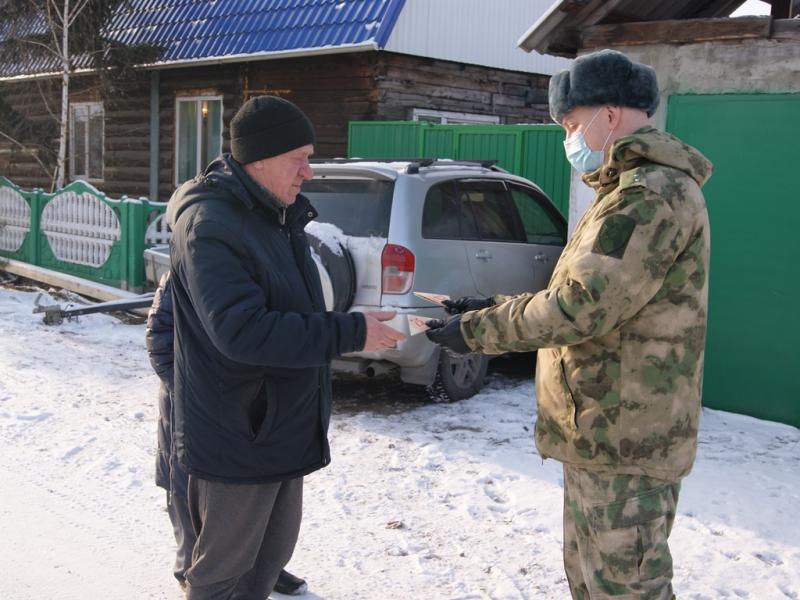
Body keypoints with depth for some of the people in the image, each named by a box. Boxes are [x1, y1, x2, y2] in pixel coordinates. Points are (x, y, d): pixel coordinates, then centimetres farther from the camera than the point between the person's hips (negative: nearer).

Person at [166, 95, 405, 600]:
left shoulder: (279, 214, 9)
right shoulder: (211, 225, -22)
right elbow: (242, 332, -32)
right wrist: (350, 333, -29)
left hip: (281, 424, 9)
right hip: (238, 437, -9)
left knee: (272, 554, 22)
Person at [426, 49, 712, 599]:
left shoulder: (651, 193, -19)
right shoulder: (638, 190, 17)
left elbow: (581, 307, -25)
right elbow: (589, 298, 19)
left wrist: (478, 331, -14)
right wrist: (493, 309, 10)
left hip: (623, 438, -11)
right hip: (605, 430, 11)